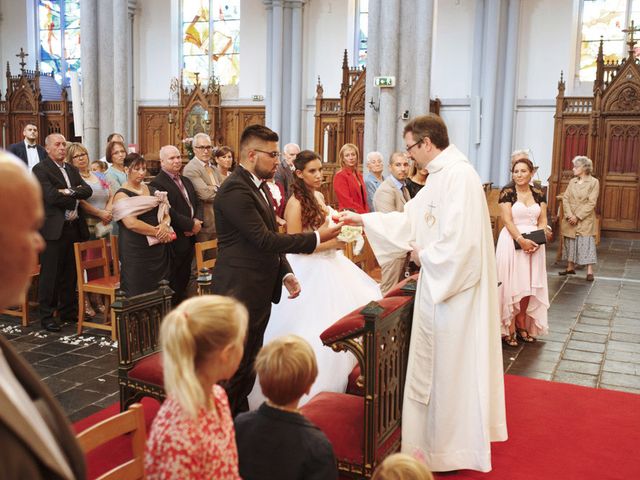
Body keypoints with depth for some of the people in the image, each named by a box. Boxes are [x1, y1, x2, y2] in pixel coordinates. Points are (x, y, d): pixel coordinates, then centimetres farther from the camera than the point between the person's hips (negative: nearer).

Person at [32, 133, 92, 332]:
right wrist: (76, 198, -7)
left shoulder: (72, 170, 17)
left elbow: (87, 190, 3)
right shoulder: (40, 169, -5)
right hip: (53, 229, -6)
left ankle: (69, 311, 23)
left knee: (70, 274, 13)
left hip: (73, 227, 6)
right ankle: (46, 315, 9)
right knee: (50, 274, 1)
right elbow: (51, 196, -18)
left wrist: (70, 192, -13)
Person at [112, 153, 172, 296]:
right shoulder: (122, 195, -6)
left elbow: (166, 213, 15)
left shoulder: (152, 190, 15)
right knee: (139, 295, -2)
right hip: (136, 250, -6)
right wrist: (157, 232, -13)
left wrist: (165, 225, -8)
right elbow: (131, 223, -18)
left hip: (158, 248, 6)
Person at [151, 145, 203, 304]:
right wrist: (191, 225, -16)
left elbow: (197, 204, 16)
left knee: (184, 280, 16)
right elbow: (168, 212, -22)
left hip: (189, 238, 8)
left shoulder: (186, 181, 17)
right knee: (173, 286, 2)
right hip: (174, 242, -8)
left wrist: (197, 221, -5)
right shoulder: (157, 184, -13)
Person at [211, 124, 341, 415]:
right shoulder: (234, 190, -19)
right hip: (240, 291, -9)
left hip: (261, 291, 9)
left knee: (250, 361, 19)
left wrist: (286, 273, 8)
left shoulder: (259, 185, 13)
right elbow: (264, 239, -24)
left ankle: (240, 415, 32)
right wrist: (316, 238, -20)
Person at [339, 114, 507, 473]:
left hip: (454, 288, -10)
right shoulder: (441, 175, 11)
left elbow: (459, 241, -28)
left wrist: (423, 254, -11)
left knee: (450, 366, 4)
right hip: (441, 285, 10)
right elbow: (410, 219, 18)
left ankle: (451, 451, 21)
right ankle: (440, 438, 34)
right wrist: (362, 220, 17)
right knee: (438, 363, 19)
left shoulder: (459, 176, -21)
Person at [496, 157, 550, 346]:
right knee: (512, 285, -1)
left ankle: (522, 325, 18)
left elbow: (543, 220, 7)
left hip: (534, 244, 4)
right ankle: (509, 328, 5)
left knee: (529, 286, 7)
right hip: (512, 242, -4)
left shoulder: (539, 193, 8)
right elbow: (507, 220, -12)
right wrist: (521, 240, -22)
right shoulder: (507, 192, -4)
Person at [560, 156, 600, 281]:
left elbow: (591, 203, -11)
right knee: (570, 242, 11)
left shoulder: (594, 182, -6)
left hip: (585, 220, -5)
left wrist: (578, 217, -16)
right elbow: (565, 198, 2)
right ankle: (570, 267, 22)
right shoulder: (572, 181, 8)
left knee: (587, 244, -6)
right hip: (570, 219, 5)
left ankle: (590, 271, -3)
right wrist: (569, 215, -12)